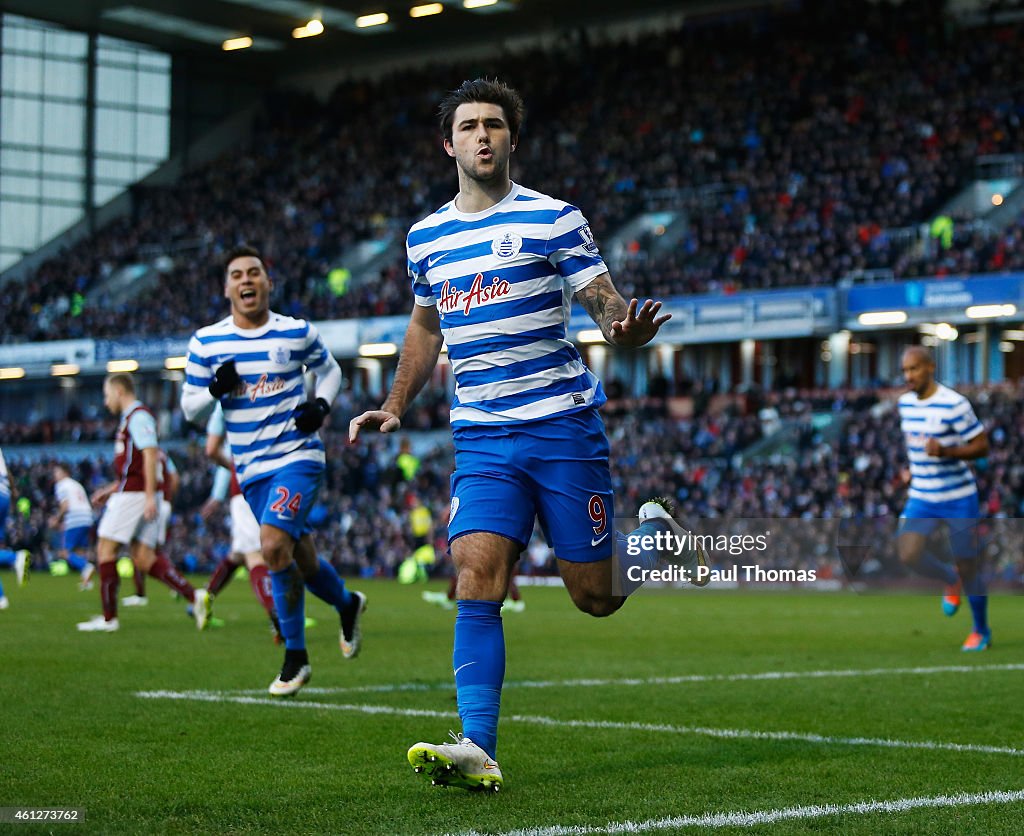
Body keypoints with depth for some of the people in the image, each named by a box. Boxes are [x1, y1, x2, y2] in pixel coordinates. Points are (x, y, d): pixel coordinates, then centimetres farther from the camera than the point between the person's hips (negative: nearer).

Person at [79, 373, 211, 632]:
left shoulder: (138, 416, -9)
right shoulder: (131, 418, 22)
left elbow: (151, 454, -19)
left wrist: (150, 496, -24)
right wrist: (111, 489, 27)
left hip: (133, 494, -10)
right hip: (132, 492, 10)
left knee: (105, 549, -3)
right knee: (143, 558, 3)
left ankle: (109, 618, -1)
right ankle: (195, 596, -8)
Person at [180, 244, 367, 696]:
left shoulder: (298, 332, -1)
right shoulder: (205, 342, 1)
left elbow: (329, 369, 16)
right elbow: (190, 407, 5)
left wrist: (322, 404, -4)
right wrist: (217, 390, -16)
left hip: (298, 455, -4)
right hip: (252, 468, 4)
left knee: (273, 545, -21)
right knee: (301, 559, 10)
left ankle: (295, 656, -6)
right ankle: (347, 603, 42)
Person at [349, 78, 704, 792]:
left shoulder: (552, 218, -2)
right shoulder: (426, 237, 12)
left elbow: (605, 300, -5)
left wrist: (626, 326, -29)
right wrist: (396, 406, 18)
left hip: (564, 424, -3)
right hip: (482, 437, 3)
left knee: (595, 596, 1)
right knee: (477, 573, -17)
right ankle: (478, 749, -19)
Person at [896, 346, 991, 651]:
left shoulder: (954, 404, -17)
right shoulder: (905, 403, 4)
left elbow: (982, 446, -15)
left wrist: (945, 452, -28)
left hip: (958, 499, -5)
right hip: (921, 498, 5)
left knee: (968, 566, 2)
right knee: (908, 554, -14)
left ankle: (981, 631, 23)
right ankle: (951, 581, 18)